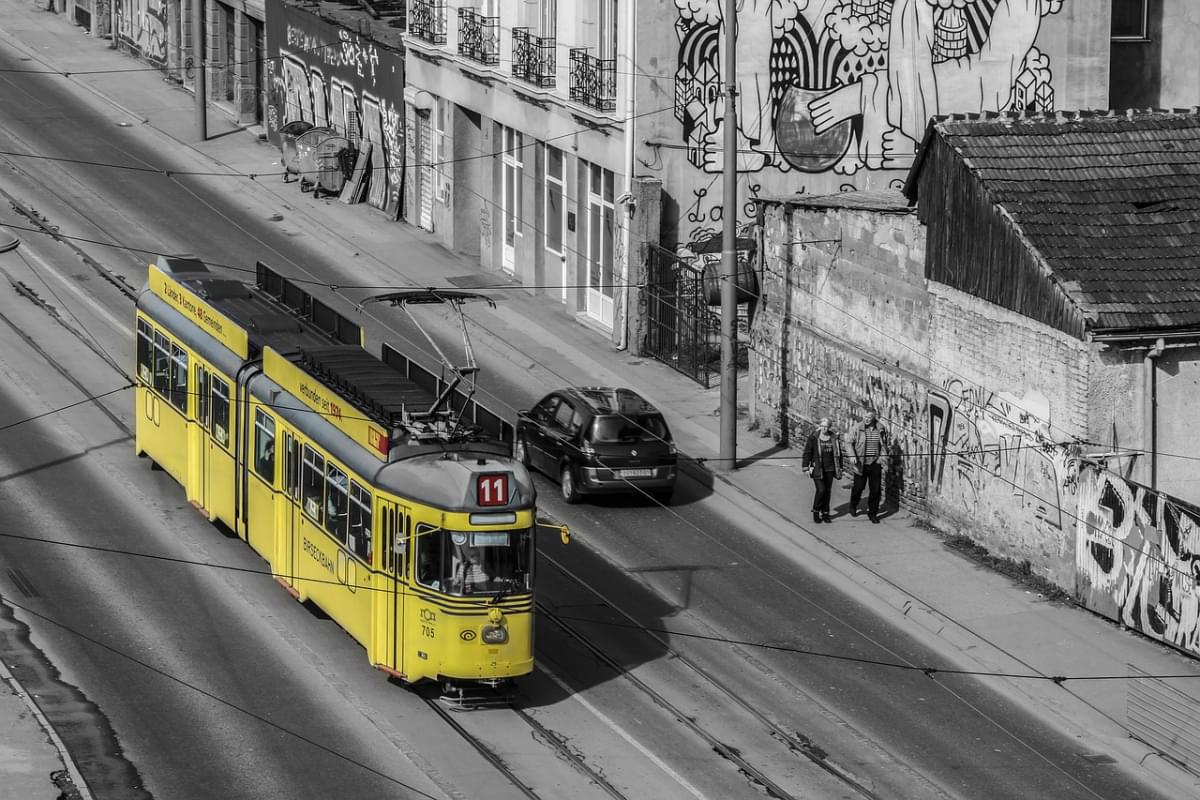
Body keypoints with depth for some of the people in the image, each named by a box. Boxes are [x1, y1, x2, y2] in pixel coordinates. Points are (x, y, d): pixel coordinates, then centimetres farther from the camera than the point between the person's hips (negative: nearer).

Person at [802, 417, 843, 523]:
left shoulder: (833, 438, 4)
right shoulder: (813, 437, -6)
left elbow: (838, 453, 14)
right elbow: (807, 452, -3)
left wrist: (840, 468, 13)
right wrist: (806, 467, -7)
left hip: (829, 469, 4)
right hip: (817, 469, -4)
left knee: (828, 491, 7)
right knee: (821, 490, -12)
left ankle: (825, 513, 17)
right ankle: (816, 511, 7)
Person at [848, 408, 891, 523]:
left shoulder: (881, 428, 1)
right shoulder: (857, 428, -6)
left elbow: (885, 443, 15)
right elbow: (850, 443, -4)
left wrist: (883, 454, 1)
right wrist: (852, 456, -19)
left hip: (875, 463, 2)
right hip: (861, 463, -2)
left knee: (875, 489, 2)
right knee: (858, 487, 6)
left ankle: (872, 513, 15)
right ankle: (853, 506, 36)